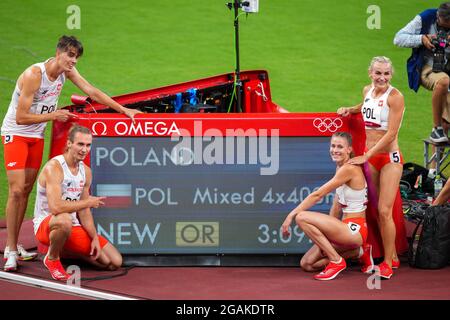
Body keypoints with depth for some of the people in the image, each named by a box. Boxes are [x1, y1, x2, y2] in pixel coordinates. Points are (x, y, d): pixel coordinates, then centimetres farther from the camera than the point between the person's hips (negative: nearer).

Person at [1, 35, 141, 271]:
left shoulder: (67, 70, -4)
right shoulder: (34, 75, -26)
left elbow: (92, 91, 4)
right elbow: (21, 117, -24)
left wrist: (123, 110, 1)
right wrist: (53, 116, -21)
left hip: (37, 136, 7)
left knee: (26, 190, 7)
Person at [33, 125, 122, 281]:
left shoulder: (85, 171, 7)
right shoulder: (54, 167, -19)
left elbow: (83, 212, 12)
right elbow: (56, 207, -31)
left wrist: (95, 238, 0)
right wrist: (88, 202, -19)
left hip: (73, 228, 8)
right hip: (45, 224, -8)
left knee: (115, 262, 2)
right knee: (65, 220, -45)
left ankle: (64, 252, 20)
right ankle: (52, 259, -13)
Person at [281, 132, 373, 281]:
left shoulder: (349, 169, -17)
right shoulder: (340, 168, 13)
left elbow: (317, 195, -18)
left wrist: (292, 214, -17)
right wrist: (327, 229, 10)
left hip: (355, 229, -10)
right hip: (347, 228, 10)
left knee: (302, 217, -21)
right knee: (307, 264, 7)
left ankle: (336, 260, -12)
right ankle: (358, 252, 14)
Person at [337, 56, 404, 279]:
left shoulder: (395, 97, -15)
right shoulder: (368, 91, 6)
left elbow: (391, 134, -18)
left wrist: (365, 157, -17)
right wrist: (350, 110, 14)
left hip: (389, 158, -7)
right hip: (369, 157, 7)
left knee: (384, 211, -10)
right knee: (377, 211, 9)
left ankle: (388, 263, -1)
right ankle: (393, 258, 21)